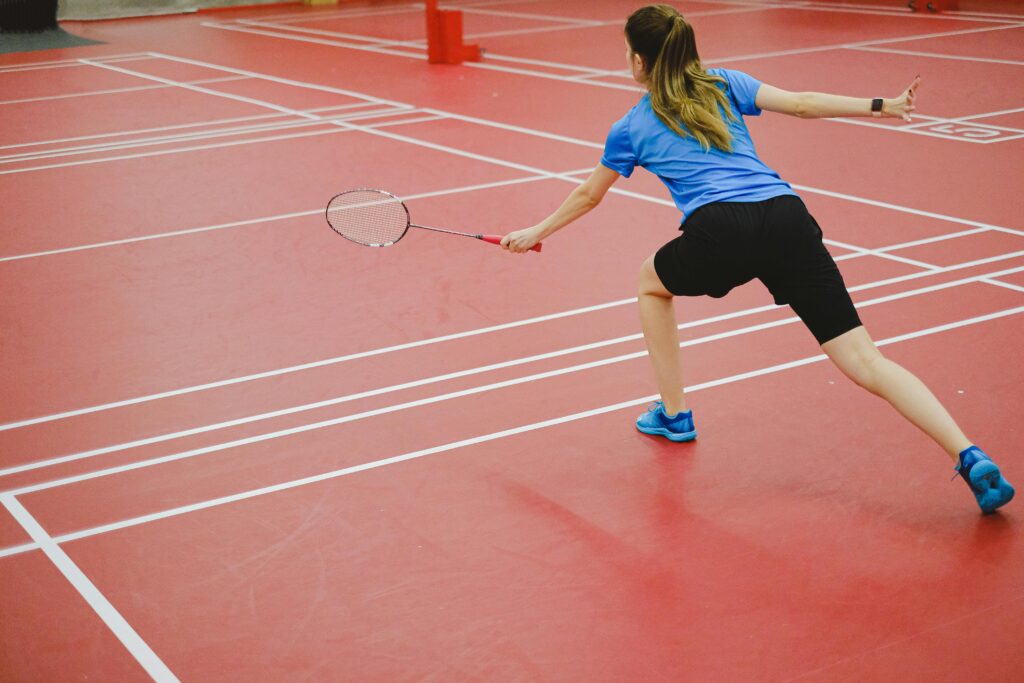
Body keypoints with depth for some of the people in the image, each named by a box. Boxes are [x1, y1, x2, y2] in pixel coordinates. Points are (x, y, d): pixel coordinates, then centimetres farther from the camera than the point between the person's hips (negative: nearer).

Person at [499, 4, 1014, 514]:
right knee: (864, 361, -1)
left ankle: (673, 414, 33)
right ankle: (970, 458, -16)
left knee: (652, 282, 34)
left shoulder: (631, 129, 22)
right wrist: (881, 106, 15)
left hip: (719, 231, -2)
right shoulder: (724, 85, 25)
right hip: (786, 218, 2)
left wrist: (536, 232, 50)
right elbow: (802, 105, 12)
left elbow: (588, 196, 35)